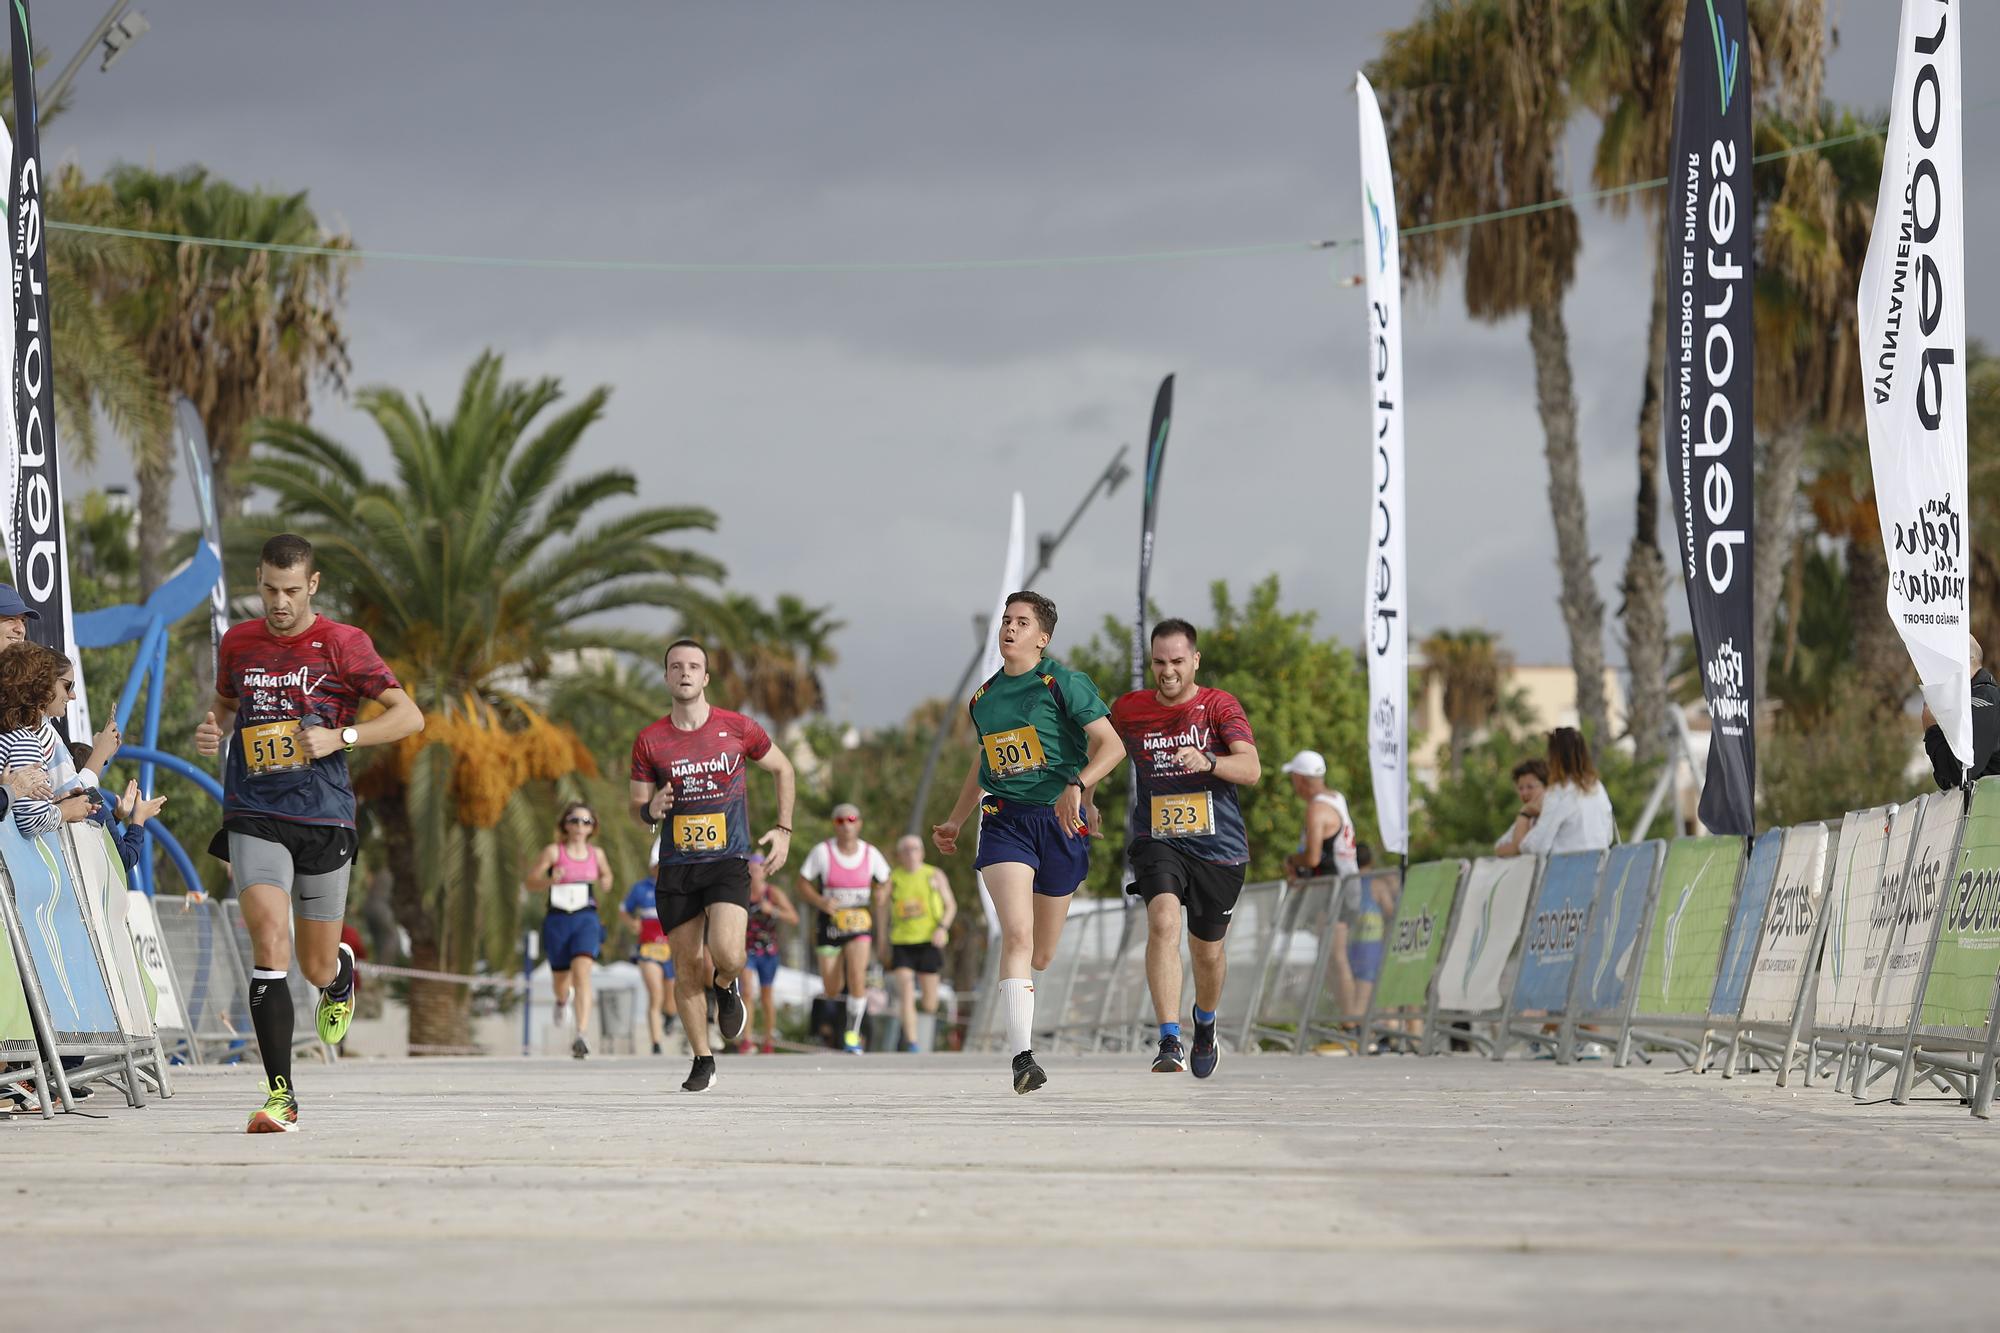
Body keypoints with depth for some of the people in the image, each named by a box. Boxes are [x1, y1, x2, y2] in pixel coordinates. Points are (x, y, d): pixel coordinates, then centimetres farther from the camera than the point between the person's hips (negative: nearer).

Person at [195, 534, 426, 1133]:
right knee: (269, 942, -19)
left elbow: (409, 716, -3)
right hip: (253, 814, 1)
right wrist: (213, 729, 4)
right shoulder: (238, 643, 8)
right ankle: (280, 1094, -19)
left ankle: (341, 972, 51)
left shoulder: (343, 644, -3)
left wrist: (339, 737, -15)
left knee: (317, 967, 10)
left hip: (324, 818, -1)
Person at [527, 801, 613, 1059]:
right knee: (561, 978, 13)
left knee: (582, 972, -20)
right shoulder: (554, 851, -1)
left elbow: (606, 875, 26)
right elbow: (531, 880, 1)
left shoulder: (597, 854, 8)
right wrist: (550, 881, -19)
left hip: (586, 920, 0)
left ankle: (583, 1035, -26)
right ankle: (562, 1000, 54)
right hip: (557, 920, 0)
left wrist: (605, 882, 3)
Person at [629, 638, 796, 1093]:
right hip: (676, 867, 2)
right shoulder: (650, 741, 1)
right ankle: (702, 1061, 18)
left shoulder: (737, 729, -2)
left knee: (725, 954, -21)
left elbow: (782, 768, 15)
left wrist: (783, 829, 8)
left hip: (728, 862, -2)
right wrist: (651, 809, -15)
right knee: (687, 969, 1)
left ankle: (726, 986, 17)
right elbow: (637, 809, 9)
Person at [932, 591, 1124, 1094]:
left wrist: (1077, 785, -27)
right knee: (1017, 934, -19)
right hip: (1004, 822, 2)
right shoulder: (984, 698, 13)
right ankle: (1022, 1057, -26)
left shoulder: (1064, 684, -2)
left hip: (1060, 821, -2)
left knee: (1041, 953, 7)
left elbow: (1110, 745, -11)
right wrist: (955, 821, 30)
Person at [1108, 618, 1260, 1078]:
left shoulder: (1219, 705, -6)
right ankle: (1169, 1044, -32)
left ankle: (1205, 1024, 46)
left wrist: (1208, 762, -37)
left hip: (1218, 846, 0)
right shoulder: (1128, 709, 3)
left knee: (1208, 950, 12)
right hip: (1156, 841, 0)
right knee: (1164, 921, -27)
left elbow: (1251, 769, -19)